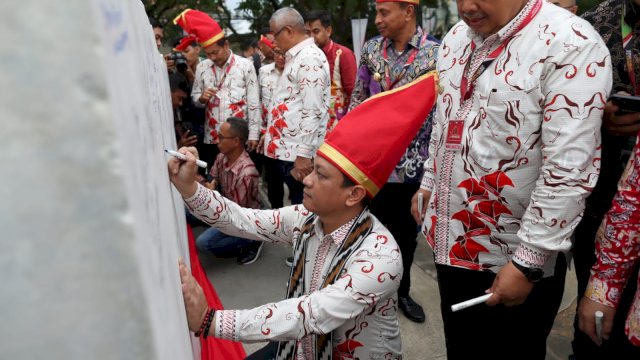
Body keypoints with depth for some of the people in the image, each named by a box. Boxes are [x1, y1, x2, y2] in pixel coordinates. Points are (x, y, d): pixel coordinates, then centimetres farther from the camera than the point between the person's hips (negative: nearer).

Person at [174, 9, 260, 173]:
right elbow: (194, 99, 15)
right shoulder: (202, 67, 7)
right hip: (211, 138, 3)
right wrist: (202, 98, -9)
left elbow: (254, 103, -2)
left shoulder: (245, 65, -2)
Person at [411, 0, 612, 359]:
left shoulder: (572, 45, -18)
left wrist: (527, 263, -20)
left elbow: (569, 170, -22)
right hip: (451, 242, 6)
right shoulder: (457, 38, 5)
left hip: (512, 261, -6)